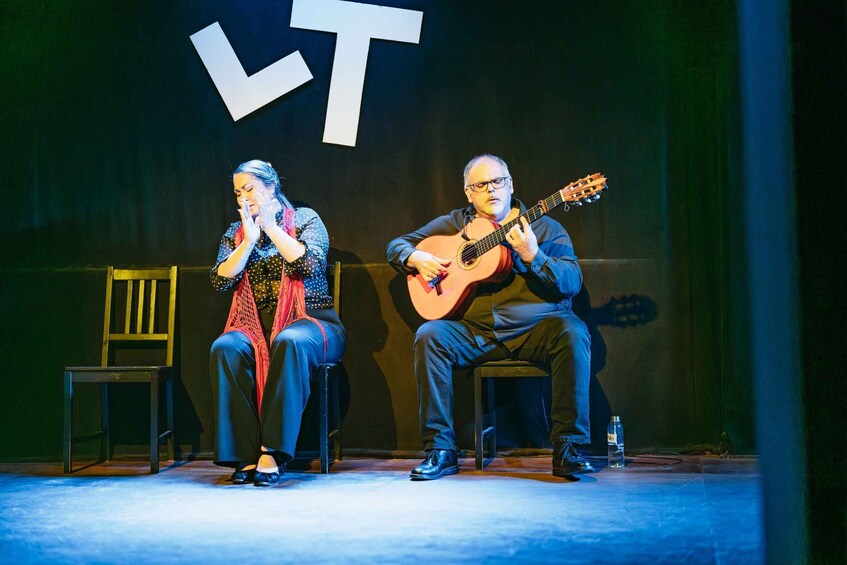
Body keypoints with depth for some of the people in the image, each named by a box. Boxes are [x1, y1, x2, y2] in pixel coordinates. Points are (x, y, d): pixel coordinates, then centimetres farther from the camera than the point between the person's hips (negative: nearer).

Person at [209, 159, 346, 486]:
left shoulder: (304, 219, 7)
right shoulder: (235, 234, 17)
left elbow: (310, 265, -12)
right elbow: (220, 281, 1)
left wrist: (271, 228, -8)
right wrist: (250, 240, -5)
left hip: (309, 320, -3)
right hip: (255, 325, 3)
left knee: (290, 342, -38)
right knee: (225, 348, -30)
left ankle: (274, 453, -36)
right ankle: (245, 455, -29)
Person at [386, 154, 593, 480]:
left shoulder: (544, 228, 8)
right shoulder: (454, 224, 15)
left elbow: (572, 284, -4)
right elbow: (396, 246, 18)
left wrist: (532, 255, -19)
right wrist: (416, 258, -5)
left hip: (536, 329, -1)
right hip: (475, 331, 2)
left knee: (573, 333, -31)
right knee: (429, 336, -25)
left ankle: (567, 448, -24)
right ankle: (440, 450, -19)